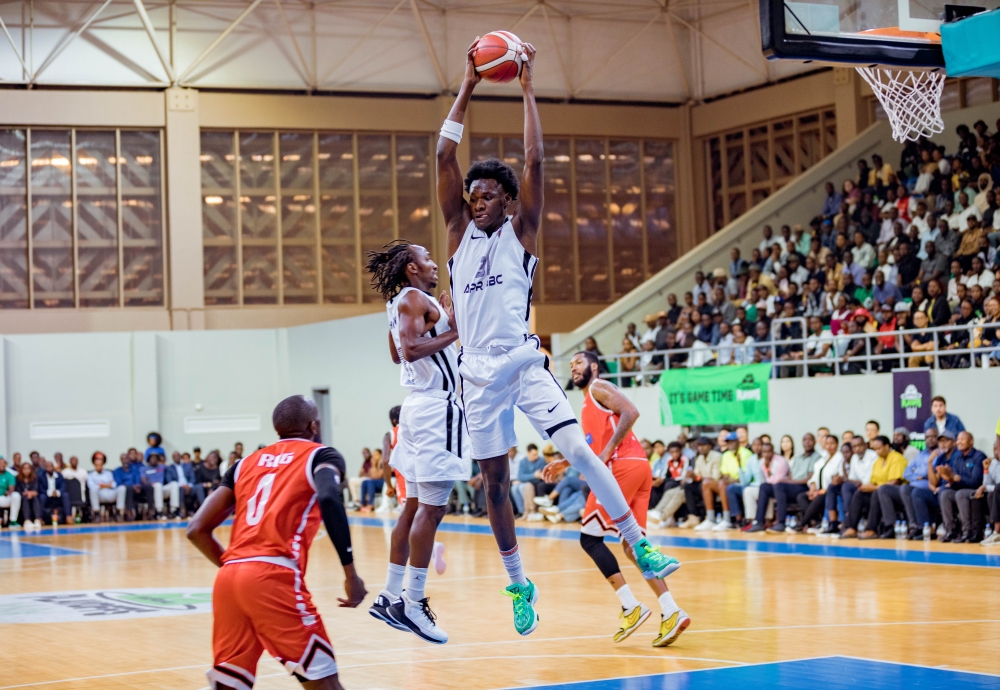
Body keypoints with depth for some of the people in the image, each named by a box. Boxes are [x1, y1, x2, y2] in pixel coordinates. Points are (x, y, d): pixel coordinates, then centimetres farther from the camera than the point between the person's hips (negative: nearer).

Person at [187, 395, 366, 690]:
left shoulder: (246, 462, 25)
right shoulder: (320, 455, 11)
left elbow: (197, 529, 20)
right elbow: (329, 497, -14)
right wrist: (351, 574, -11)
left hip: (228, 579, 6)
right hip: (274, 577, -5)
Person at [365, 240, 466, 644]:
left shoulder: (401, 303, 18)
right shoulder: (414, 299, -11)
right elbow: (410, 349, -25)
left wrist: (439, 323, 26)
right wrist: (452, 332, -15)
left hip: (421, 406, 10)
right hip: (436, 407, -10)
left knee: (415, 505, 12)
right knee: (432, 508, -10)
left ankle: (390, 597, 14)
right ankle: (413, 603, -10)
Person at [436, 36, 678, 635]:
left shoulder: (521, 233, 3)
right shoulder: (460, 233, 9)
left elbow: (536, 162, -7)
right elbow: (445, 157, 3)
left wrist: (527, 88, -5)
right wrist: (467, 88, 2)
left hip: (524, 363, -3)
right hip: (479, 372, 3)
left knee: (578, 449, -17)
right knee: (495, 480, 7)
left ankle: (640, 544, -9)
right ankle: (520, 585, 19)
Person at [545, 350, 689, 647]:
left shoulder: (599, 388, 1)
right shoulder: (588, 405, 29)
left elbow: (631, 413, -16)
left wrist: (606, 453, -19)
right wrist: (564, 464, 32)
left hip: (624, 465, -10)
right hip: (636, 469, 10)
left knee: (589, 537, -4)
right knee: (632, 545, 7)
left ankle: (631, 607, -12)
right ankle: (671, 613, -4)